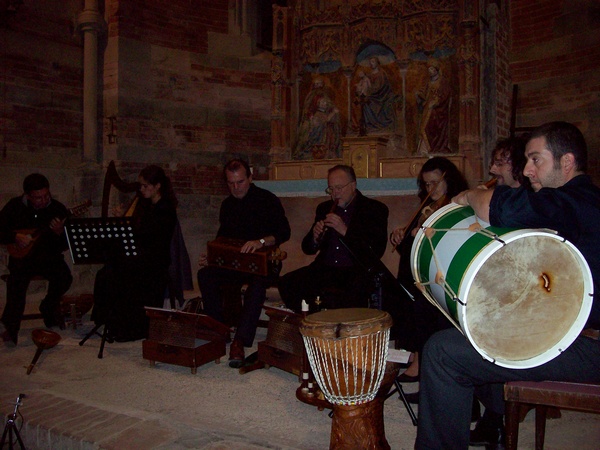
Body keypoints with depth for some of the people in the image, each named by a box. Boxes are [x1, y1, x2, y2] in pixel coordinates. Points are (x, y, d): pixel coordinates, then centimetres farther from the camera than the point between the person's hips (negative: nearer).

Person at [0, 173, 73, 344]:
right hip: (22, 255, 0)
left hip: (49, 255, 0)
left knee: (64, 278, -26)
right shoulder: (14, 206, -2)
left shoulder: (58, 209, -5)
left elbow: (66, 245, -6)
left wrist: (60, 233, -28)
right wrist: (15, 237, -15)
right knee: (17, 279, -29)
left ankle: (49, 307, 8)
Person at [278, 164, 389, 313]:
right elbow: (307, 249, 17)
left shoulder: (375, 209, 2)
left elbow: (377, 250, -11)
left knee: (355, 291, -38)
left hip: (357, 271, -4)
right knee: (287, 283, -19)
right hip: (325, 270, 5)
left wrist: (345, 231, -20)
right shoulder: (324, 208, 16)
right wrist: (315, 238, -8)